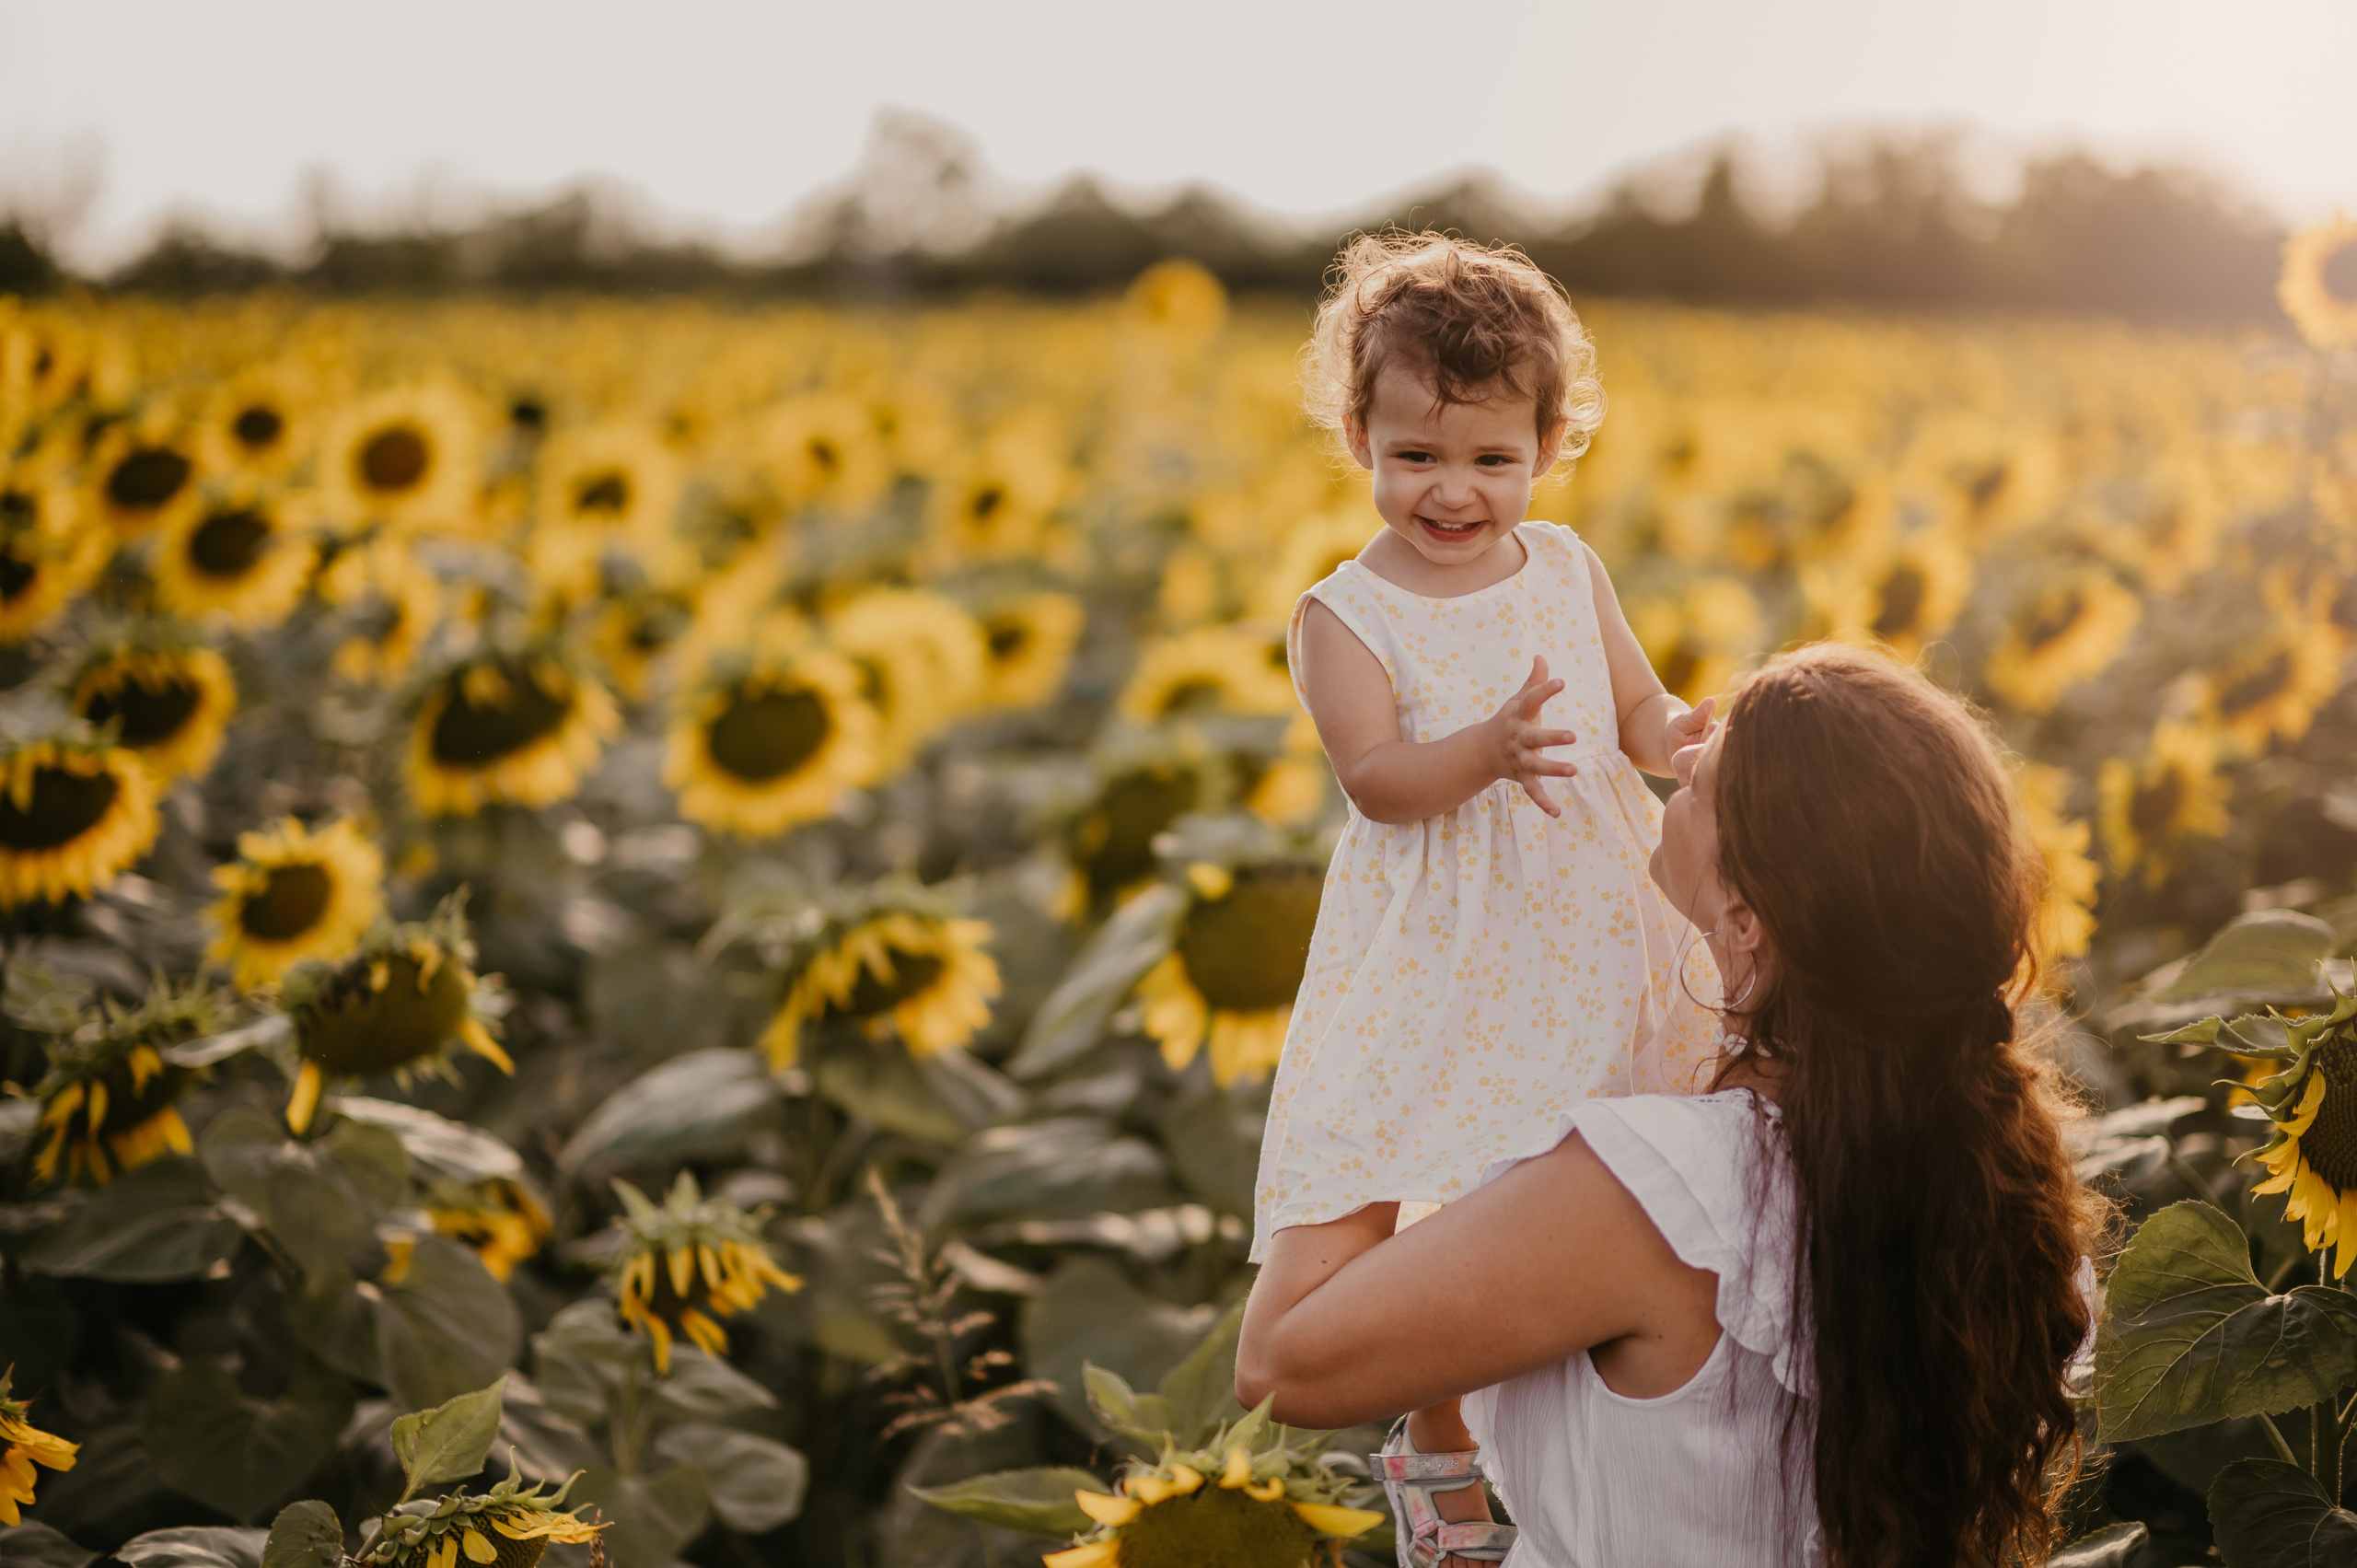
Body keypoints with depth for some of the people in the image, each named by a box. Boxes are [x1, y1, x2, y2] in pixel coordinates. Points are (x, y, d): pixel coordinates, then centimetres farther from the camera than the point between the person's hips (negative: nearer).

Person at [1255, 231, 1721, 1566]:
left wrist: (1681, 738, -18)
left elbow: (1640, 714, 5)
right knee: (1440, 1215, 1)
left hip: (1592, 935, 4)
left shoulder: (1570, 569, 3)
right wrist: (1490, 750, -37)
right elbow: (1377, 777, -20)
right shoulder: (1344, 617, -9)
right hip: (1444, 954, -4)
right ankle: (1438, 1445, 25)